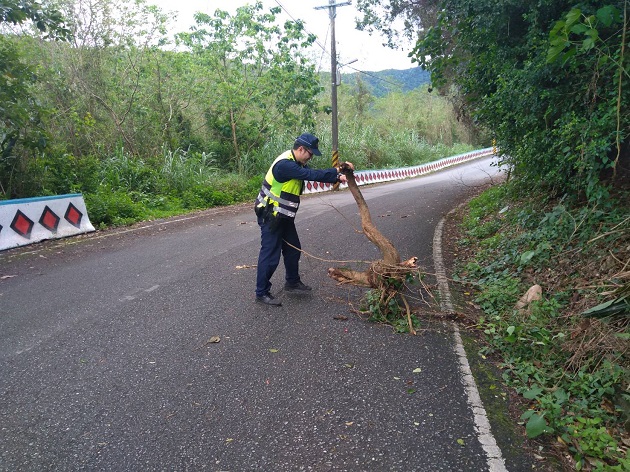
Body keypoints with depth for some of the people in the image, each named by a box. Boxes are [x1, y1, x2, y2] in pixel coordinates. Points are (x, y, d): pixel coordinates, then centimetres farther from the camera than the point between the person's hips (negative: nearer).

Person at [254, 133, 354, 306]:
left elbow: (315, 174, 5)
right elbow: (312, 175, -30)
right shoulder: (285, 164, -25)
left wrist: (337, 178, -9)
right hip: (270, 216, -10)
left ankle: (292, 282, 35)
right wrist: (337, 170, -23)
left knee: (293, 248, 17)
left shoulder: (297, 162, 6)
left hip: (284, 216, 10)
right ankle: (262, 293, 9)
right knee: (270, 254, -4)